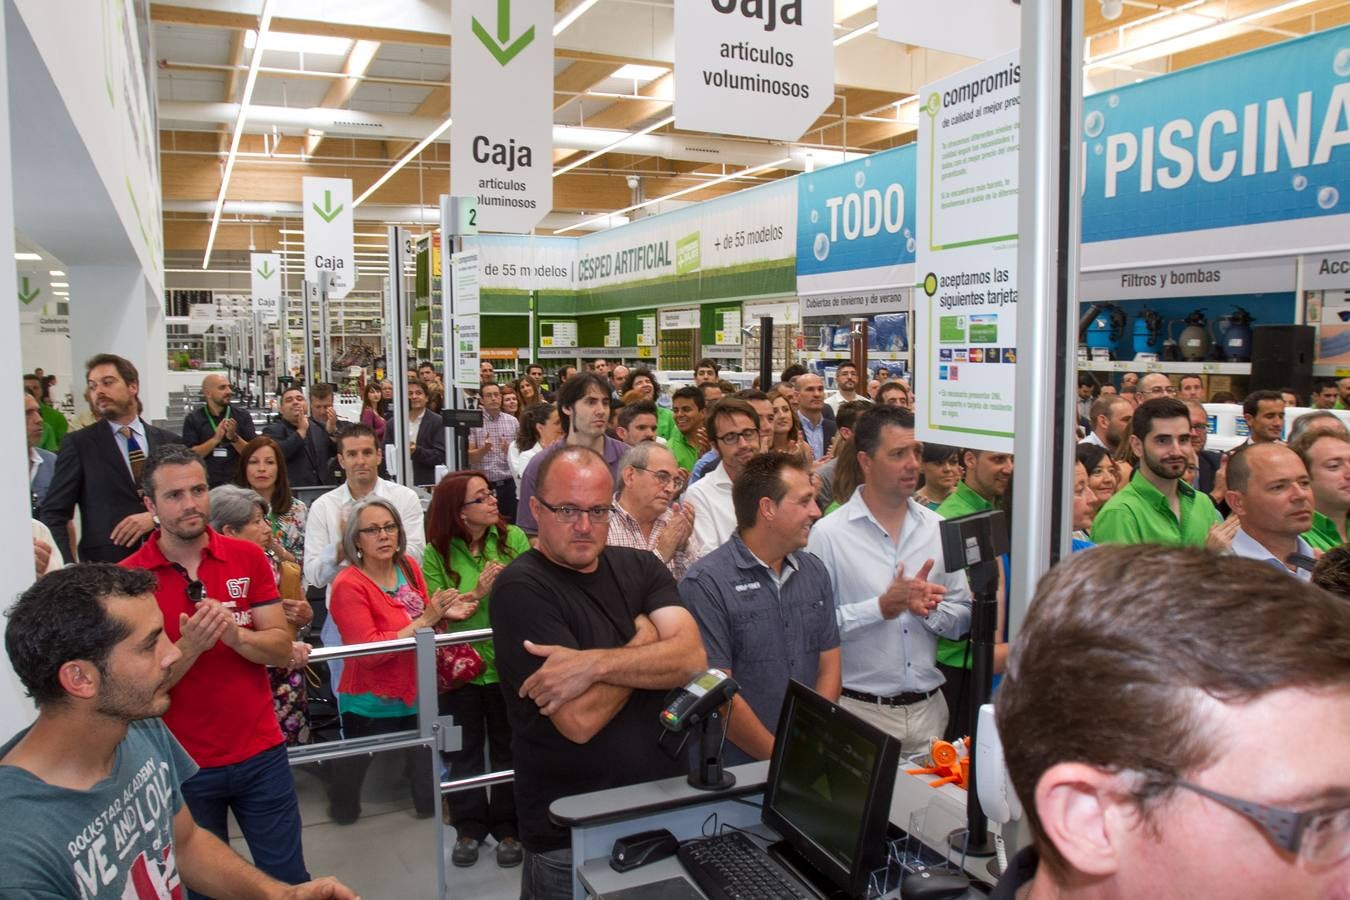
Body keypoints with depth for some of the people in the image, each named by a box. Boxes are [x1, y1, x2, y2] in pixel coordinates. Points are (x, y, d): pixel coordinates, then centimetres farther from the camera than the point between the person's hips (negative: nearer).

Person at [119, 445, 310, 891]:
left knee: (289, 881, 13)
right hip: (182, 764, -1)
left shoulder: (247, 557, -2)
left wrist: (236, 636, -23)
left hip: (261, 753, 2)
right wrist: (191, 646, -26)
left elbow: (282, 650, -4)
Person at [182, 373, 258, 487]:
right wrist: (216, 439, -14)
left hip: (237, 482, 1)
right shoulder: (193, 419, 5)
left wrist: (234, 437, -15)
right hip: (205, 484, 0)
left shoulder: (242, 415, 5)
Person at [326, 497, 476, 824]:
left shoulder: (408, 566, -2)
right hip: (371, 704, -5)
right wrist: (423, 622, -26)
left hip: (416, 695, 5)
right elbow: (369, 652, -25)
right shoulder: (348, 584, -18)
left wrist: (446, 613, -8)